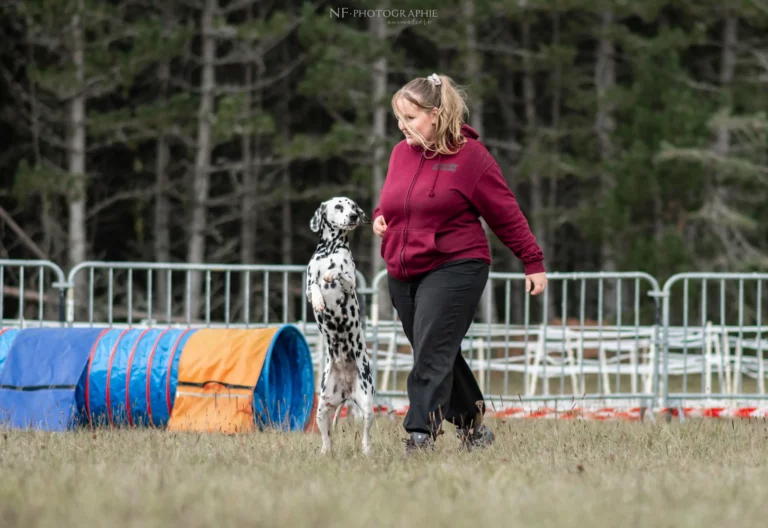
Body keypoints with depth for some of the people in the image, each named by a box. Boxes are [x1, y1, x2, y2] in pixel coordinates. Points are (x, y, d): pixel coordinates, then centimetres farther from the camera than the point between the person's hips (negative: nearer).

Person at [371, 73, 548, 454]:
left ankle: (421, 436, -19)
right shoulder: (400, 154, 11)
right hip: (403, 275, 7)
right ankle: (473, 428, 28)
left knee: (433, 357, -16)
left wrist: (533, 262, 0)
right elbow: (390, 203, 27)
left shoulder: (469, 156, -7)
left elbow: (505, 214, -2)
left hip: (454, 269, -7)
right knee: (442, 357, 13)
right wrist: (380, 219, 3)